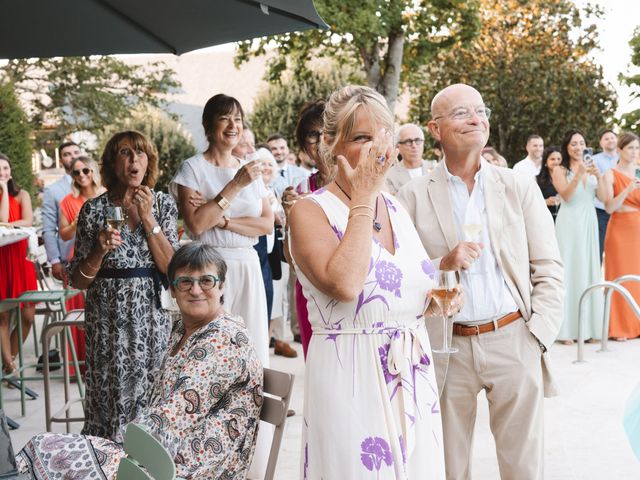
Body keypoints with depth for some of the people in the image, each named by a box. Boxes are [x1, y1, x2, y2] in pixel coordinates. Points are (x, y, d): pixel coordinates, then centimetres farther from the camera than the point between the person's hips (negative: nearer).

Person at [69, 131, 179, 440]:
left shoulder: (163, 204, 4)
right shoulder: (94, 209, 0)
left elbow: (172, 267, -5)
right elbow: (78, 281, 3)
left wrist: (147, 218, -10)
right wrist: (101, 250, -16)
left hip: (152, 316, 1)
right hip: (108, 319, -1)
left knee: (151, 397, 0)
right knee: (110, 395, -1)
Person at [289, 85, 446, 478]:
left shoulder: (395, 207, 10)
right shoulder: (311, 211, -9)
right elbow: (343, 284, -27)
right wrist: (363, 199, -18)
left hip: (413, 375, 6)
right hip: (350, 377, -6)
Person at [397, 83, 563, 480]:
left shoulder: (520, 188, 6)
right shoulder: (415, 197, 3)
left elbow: (548, 269, 5)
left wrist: (537, 338, -5)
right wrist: (442, 266, -16)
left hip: (514, 342, 1)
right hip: (447, 350, 0)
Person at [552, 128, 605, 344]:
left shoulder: (590, 168, 12)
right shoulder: (560, 170, 1)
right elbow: (566, 196, -13)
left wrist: (599, 177, -14)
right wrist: (578, 175, -24)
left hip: (589, 222, 4)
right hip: (569, 223, -4)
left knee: (589, 270, 5)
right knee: (569, 271, -4)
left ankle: (589, 327, 9)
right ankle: (567, 329, -4)